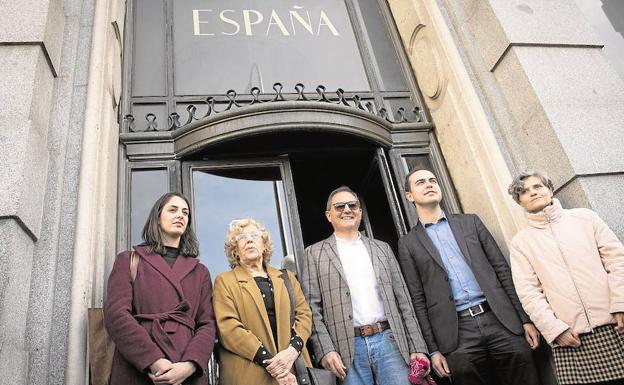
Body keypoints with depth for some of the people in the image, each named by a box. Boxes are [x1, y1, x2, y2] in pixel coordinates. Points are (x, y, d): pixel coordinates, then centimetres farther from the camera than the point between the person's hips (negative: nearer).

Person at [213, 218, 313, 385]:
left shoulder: (287, 277, 14)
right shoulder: (225, 281, 2)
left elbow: (304, 314, 6)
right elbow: (228, 327, -9)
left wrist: (292, 350, -12)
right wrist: (269, 362, -16)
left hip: (294, 369, 3)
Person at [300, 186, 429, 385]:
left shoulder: (382, 248, 13)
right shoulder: (315, 254, 5)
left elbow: (403, 300, 10)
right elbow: (311, 308, 0)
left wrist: (418, 348, 4)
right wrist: (325, 350, -10)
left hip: (389, 341, 2)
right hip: (349, 349, -2)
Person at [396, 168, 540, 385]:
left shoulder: (470, 222, 12)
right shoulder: (408, 244, 5)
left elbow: (502, 270, 9)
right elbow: (418, 300, 3)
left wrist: (525, 319, 4)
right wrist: (433, 350, -1)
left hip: (500, 321, 2)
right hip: (458, 334, -2)